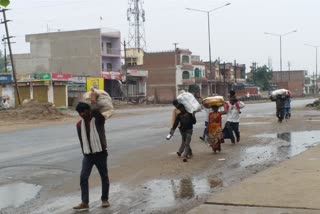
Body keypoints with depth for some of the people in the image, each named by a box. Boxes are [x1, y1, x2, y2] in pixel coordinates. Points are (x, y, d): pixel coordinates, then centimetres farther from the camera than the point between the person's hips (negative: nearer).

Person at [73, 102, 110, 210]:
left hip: (100, 153, -4)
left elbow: (94, 111, -29)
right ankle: (84, 202, -2)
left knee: (104, 176, 7)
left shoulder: (99, 120, -8)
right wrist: (85, 153, 10)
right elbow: (82, 140, 12)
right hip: (87, 155, 4)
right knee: (83, 177, -6)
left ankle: (105, 199, 21)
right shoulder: (79, 125, 6)